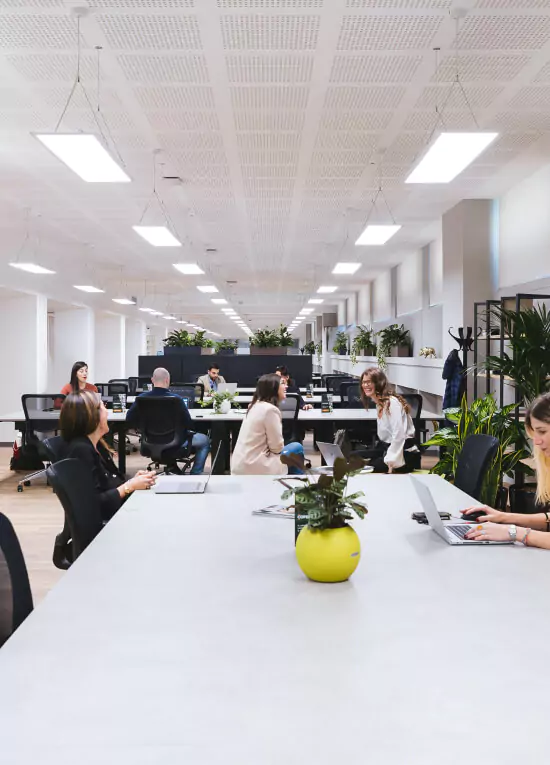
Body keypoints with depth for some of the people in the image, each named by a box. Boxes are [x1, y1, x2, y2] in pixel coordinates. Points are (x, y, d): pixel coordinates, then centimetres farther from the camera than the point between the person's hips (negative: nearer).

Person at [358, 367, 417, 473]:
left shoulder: (392, 402, -16)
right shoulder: (379, 403, 14)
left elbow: (399, 435, -25)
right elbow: (383, 436, 11)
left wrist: (391, 462, -27)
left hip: (405, 454, -10)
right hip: (387, 448, 10)